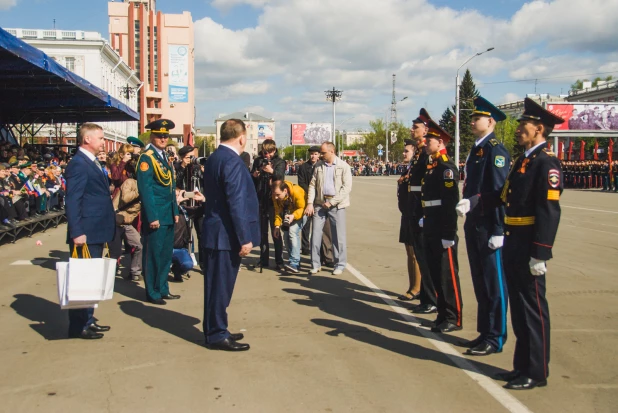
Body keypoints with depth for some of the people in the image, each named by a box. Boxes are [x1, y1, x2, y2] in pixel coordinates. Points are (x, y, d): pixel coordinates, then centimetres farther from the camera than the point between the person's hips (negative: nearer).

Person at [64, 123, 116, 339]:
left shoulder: (92, 162, 16)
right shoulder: (78, 164, -13)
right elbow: (72, 201, -18)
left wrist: (106, 230, 17)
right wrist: (77, 232, -23)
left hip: (97, 232, 10)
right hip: (86, 234, -10)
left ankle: (87, 321, 26)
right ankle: (78, 326, 7)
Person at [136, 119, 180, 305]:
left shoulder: (166, 157, 15)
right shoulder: (146, 158, -10)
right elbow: (145, 189, -16)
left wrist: (175, 211, 12)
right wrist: (152, 217, -19)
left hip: (168, 215, 8)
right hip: (155, 215, -8)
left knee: (166, 254, 13)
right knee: (153, 254, 1)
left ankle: (163, 289, 23)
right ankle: (152, 293, 10)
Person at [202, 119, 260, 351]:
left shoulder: (214, 158, 12)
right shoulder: (232, 161, -17)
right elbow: (236, 203, -22)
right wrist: (245, 238, -19)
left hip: (214, 232, 10)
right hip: (227, 234, -10)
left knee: (217, 284, 16)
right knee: (221, 285, -1)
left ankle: (214, 330, 26)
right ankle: (217, 335, 9)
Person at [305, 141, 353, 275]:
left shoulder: (344, 167, -1)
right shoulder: (319, 167, 11)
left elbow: (347, 187, -9)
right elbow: (312, 185, 8)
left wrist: (332, 202, -13)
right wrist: (310, 203, -4)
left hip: (336, 205, -3)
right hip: (319, 204, 3)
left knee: (338, 236, 2)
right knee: (315, 233, 1)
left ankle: (340, 265, 13)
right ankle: (315, 264, 11)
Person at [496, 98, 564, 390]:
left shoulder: (546, 163, -13)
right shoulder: (522, 160, 15)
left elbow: (549, 211, -19)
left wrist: (540, 254, -22)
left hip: (529, 249, -9)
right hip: (513, 246, 9)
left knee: (533, 310, 1)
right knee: (519, 308, 16)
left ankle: (537, 373, 14)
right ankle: (522, 366, 28)